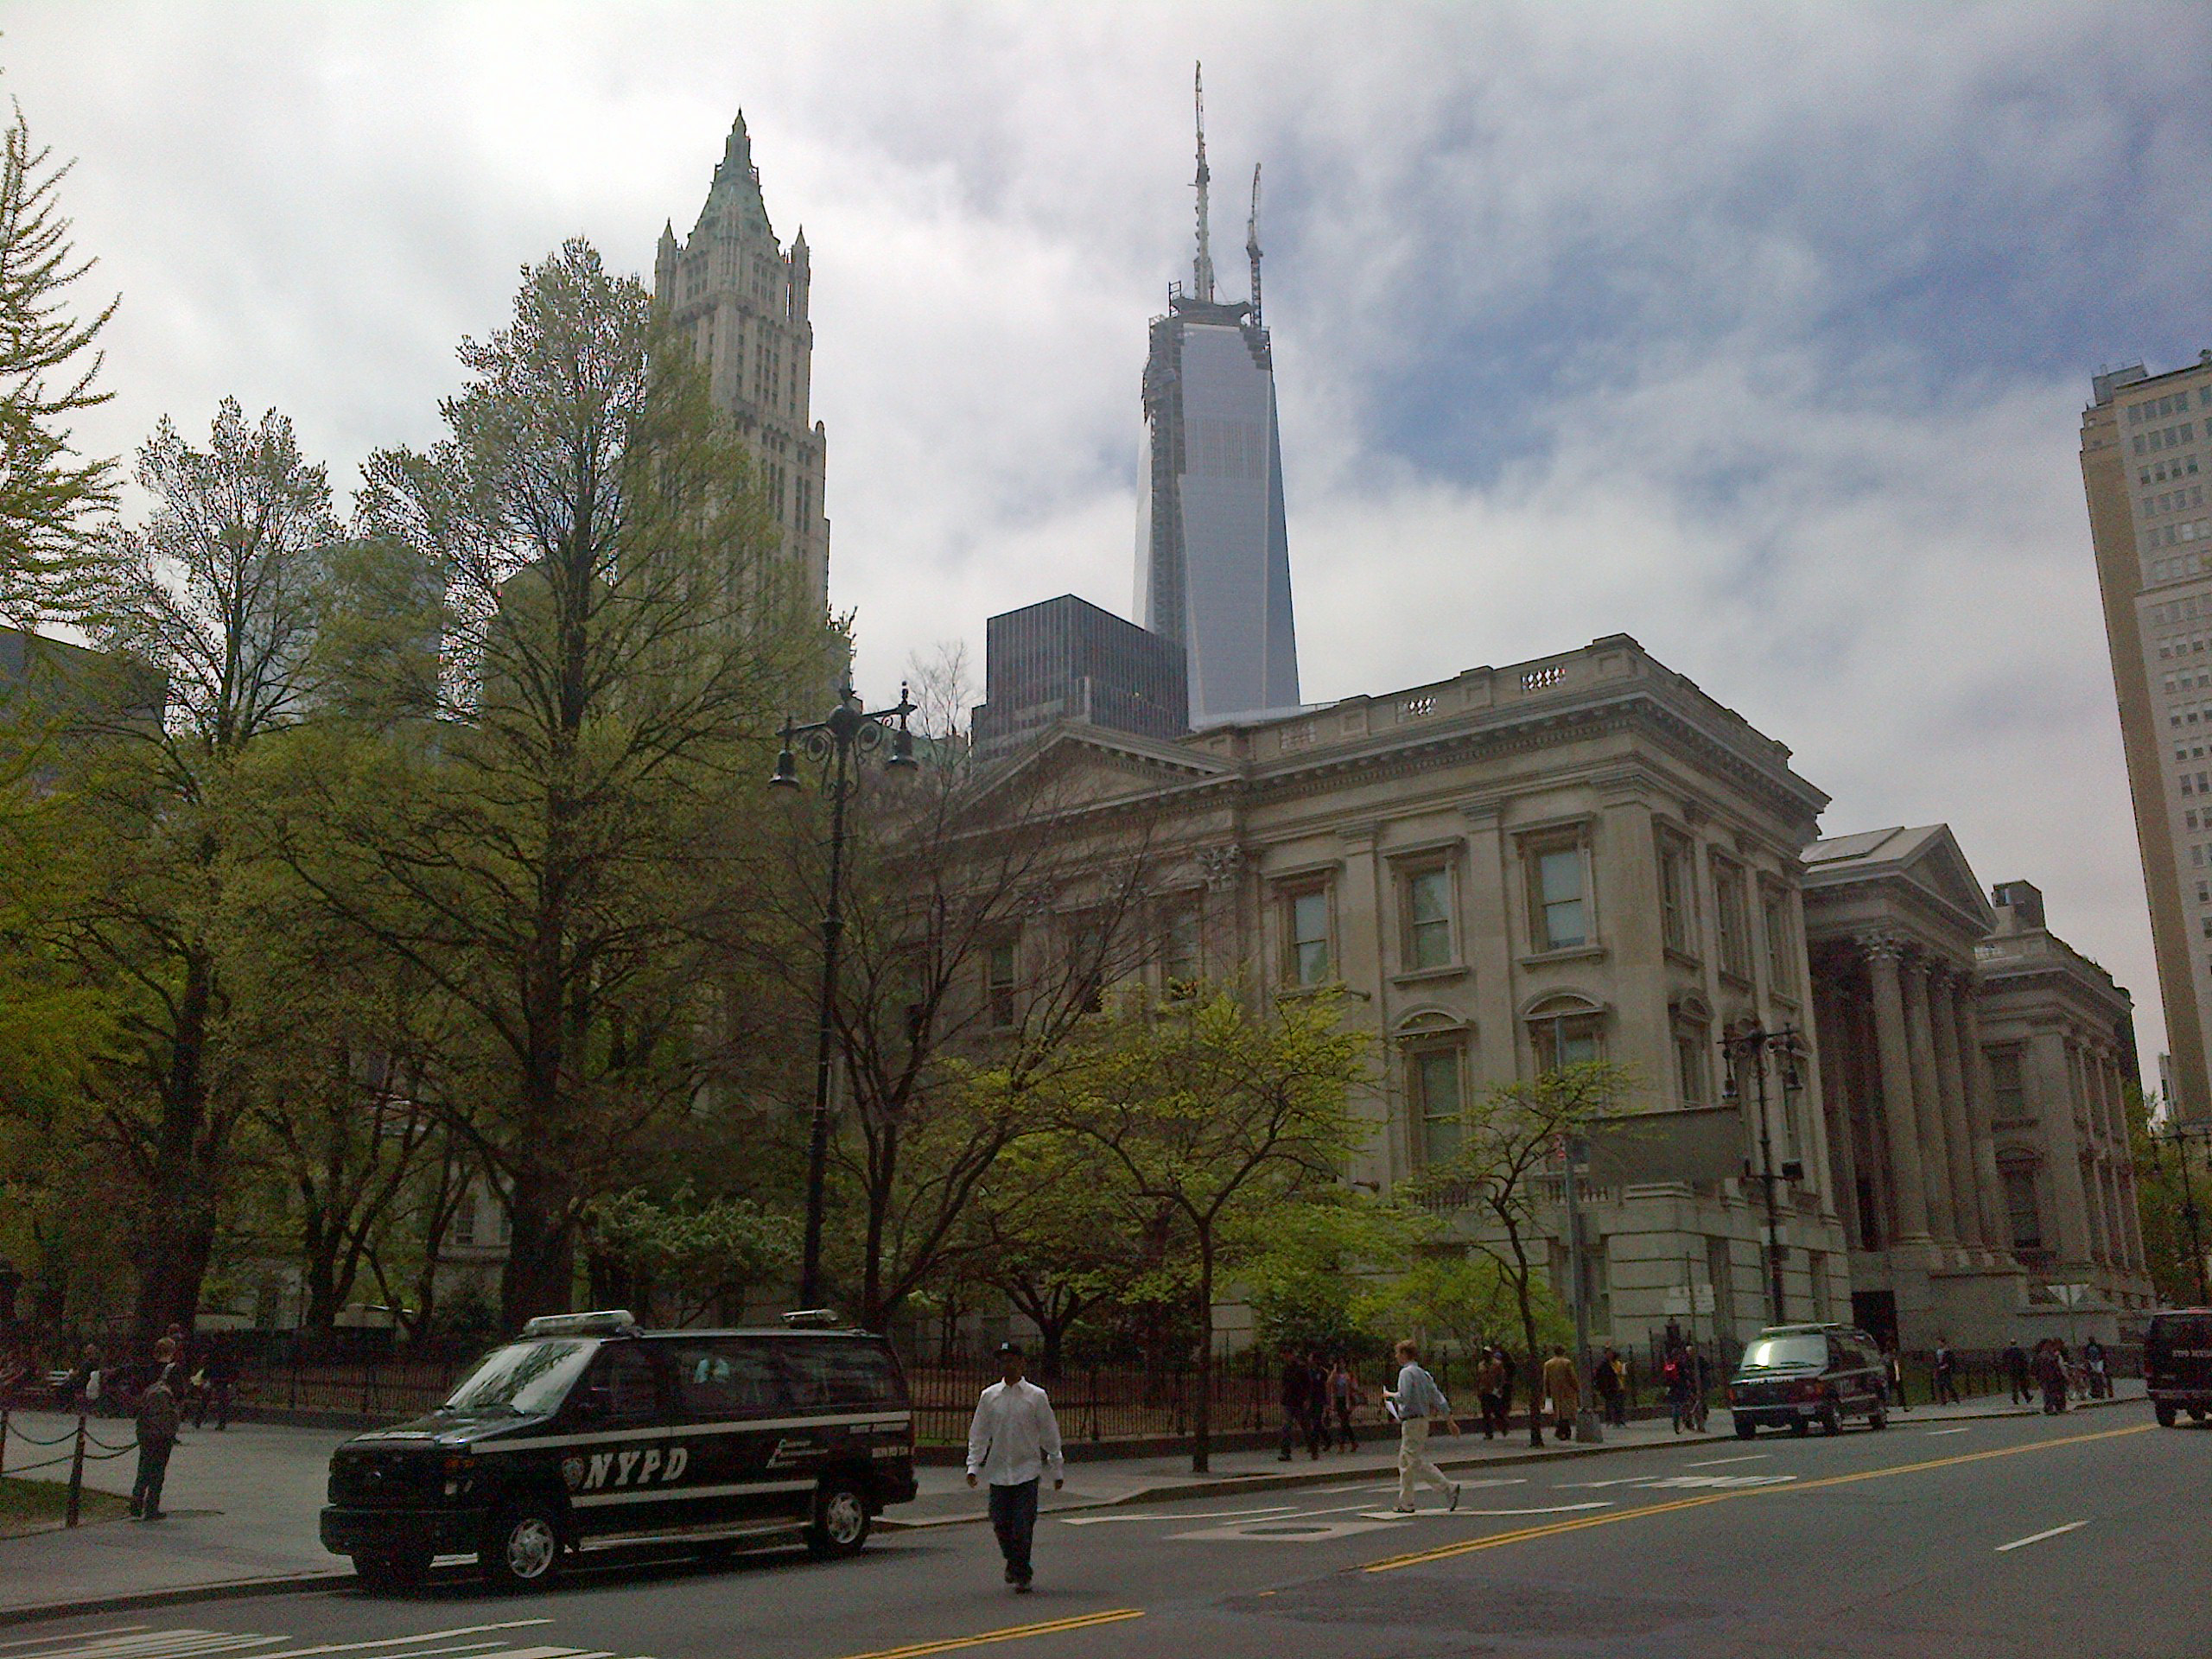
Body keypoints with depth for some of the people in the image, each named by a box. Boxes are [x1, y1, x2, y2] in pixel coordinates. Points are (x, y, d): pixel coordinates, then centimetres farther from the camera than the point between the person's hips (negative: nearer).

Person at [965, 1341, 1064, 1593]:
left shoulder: (1036, 1396, -1)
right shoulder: (989, 1396, 4)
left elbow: (1050, 1434, 4)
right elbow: (978, 1434, 7)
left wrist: (1058, 1469, 5)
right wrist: (973, 1466, -2)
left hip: (1027, 1470, -2)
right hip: (998, 1470, 2)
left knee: (1023, 1525, -7)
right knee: (1001, 1523, 5)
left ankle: (1022, 1574, 7)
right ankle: (1013, 1562, 31)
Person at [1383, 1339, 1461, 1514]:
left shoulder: (1406, 1372, -13)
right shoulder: (1423, 1373, 14)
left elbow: (1404, 1397, -24)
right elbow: (1438, 1396, 14)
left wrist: (1390, 1395, -5)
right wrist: (1449, 1420, 17)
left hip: (1412, 1422, -9)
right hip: (1423, 1419, 9)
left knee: (1417, 1462, -8)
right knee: (1405, 1462, 14)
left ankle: (1449, 1487, -16)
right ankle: (1406, 1503, 17)